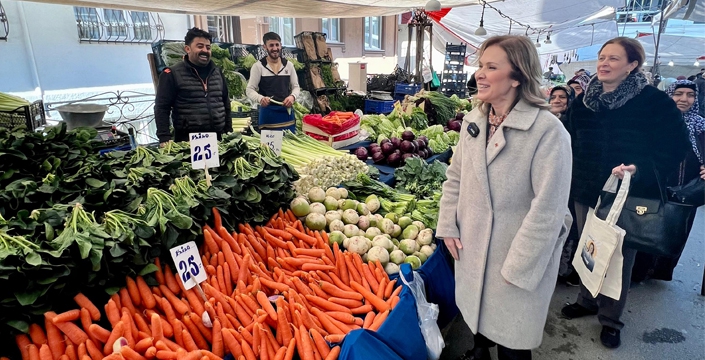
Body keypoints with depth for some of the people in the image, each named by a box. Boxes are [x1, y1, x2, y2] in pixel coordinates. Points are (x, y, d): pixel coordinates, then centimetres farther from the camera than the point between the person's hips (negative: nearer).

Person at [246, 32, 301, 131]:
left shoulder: (289, 65, 9)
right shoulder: (258, 66, -2)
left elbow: (296, 86, 13)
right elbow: (250, 90, -3)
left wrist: (292, 96, -10)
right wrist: (260, 98, -24)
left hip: (287, 112, 4)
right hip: (268, 113, -3)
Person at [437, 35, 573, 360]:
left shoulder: (548, 130, -21)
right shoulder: (474, 121, -1)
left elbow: (548, 209, -21)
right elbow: (455, 178, 8)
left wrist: (519, 267, -18)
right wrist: (448, 227, 3)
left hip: (516, 258, -5)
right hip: (471, 247, 6)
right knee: (477, 308, 26)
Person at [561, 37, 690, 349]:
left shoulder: (655, 102, -10)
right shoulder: (584, 102, 3)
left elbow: (673, 149, -12)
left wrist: (639, 169, -27)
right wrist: (570, 180, 6)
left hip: (629, 196, -4)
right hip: (586, 193, 4)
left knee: (619, 256, 9)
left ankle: (611, 318, 25)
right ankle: (587, 300, 37)